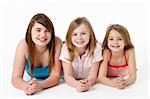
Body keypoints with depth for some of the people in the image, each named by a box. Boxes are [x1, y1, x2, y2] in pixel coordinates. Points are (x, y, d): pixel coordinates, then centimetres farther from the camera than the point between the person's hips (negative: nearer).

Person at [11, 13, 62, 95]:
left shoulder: (57, 43, -23)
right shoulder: (24, 45, -21)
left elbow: (55, 76, -22)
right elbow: (16, 77, -22)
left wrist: (39, 86, -42)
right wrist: (27, 87, -45)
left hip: (56, 89, -1)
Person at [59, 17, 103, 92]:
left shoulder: (96, 47, -15)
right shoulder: (66, 48, -15)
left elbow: (93, 75, -15)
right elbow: (68, 76, -16)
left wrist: (87, 83, -37)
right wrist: (77, 84, -37)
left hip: (91, 85, 1)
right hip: (72, 85, -1)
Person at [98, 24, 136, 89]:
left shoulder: (129, 52, -23)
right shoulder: (106, 52, -24)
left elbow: (133, 76, -25)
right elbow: (101, 77, -29)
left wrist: (125, 82, -47)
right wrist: (114, 84, -48)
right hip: (108, 85, -2)